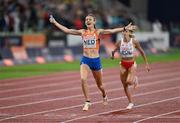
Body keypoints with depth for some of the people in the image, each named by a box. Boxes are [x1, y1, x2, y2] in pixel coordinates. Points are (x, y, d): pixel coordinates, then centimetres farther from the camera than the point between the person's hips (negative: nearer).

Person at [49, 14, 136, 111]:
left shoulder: (98, 32, -3)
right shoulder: (82, 32, 4)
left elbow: (111, 31, -15)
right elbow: (67, 30, 5)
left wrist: (125, 28, -27)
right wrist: (55, 22, 2)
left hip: (96, 60, -1)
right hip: (85, 60, 1)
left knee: (99, 84, 13)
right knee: (83, 79, -23)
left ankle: (104, 96, 47)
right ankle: (87, 102, -12)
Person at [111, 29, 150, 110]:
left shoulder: (134, 42, -11)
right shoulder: (119, 43, -7)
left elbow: (141, 52, -1)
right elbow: (114, 51, 6)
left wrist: (146, 63, 1)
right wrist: (113, 54, -14)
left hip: (132, 64, -3)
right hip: (123, 65, 3)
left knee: (129, 82, -23)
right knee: (125, 85, 5)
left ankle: (135, 79, 14)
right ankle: (130, 103, 20)